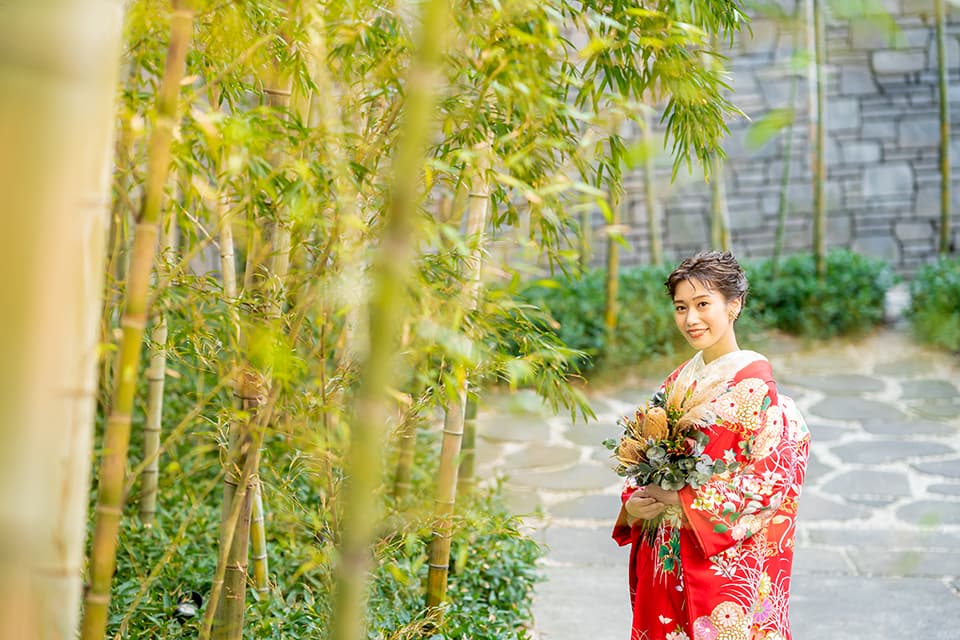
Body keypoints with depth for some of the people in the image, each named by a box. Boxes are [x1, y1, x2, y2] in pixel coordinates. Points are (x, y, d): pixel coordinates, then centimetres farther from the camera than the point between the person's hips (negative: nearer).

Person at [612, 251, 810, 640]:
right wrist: (632, 505, -6)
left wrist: (682, 500, -17)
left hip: (725, 561, -6)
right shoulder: (678, 382, 8)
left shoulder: (753, 382, -12)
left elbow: (773, 476, -18)